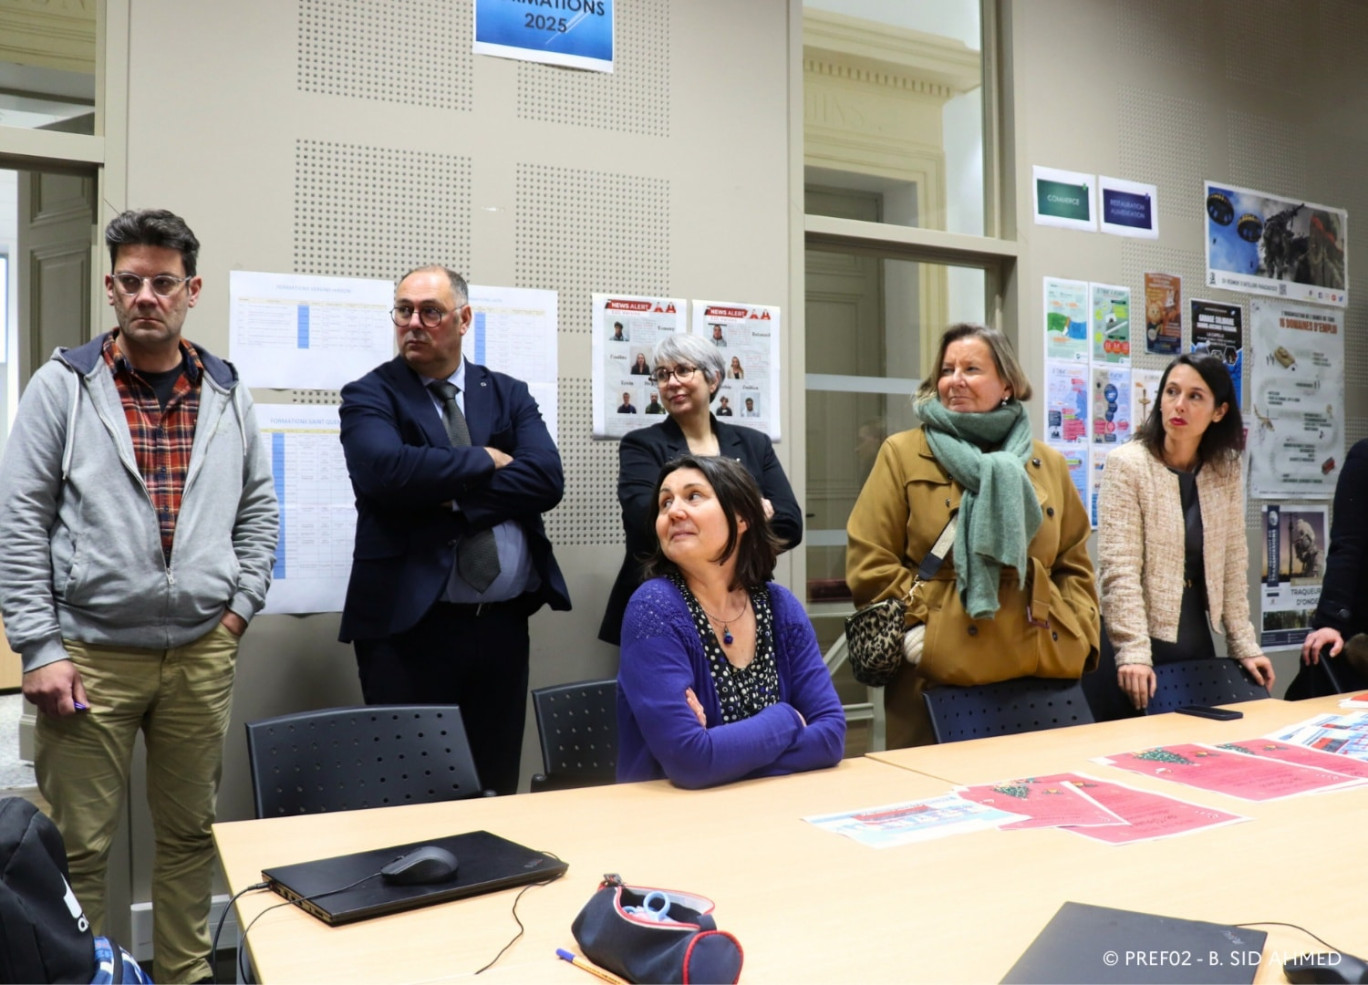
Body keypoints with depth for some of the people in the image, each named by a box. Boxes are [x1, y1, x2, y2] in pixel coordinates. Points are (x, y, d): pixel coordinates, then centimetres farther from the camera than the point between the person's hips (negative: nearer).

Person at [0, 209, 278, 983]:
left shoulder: (228, 395, 7)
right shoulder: (63, 386, -1)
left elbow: (259, 507, 14)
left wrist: (242, 605, 4)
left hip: (204, 653, 3)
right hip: (90, 654, -2)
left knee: (192, 832, 13)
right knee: (78, 845, 6)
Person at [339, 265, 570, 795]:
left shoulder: (509, 395, 11)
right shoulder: (369, 395, 2)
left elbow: (546, 478, -5)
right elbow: (385, 469, -19)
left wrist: (455, 501, -14)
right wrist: (486, 461, -9)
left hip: (503, 623, 3)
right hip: (410, 625, -3)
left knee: (496, 787, 12)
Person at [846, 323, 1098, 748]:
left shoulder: (1048, 464, 14)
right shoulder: (902, 454, 3)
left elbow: (1075, 568, 16)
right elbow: (868, 563, -3)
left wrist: (1075, 640, 4)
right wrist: (917, 623, -12)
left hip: (1041, 674, 4)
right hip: (940, 677, -3)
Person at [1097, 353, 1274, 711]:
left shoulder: (1225, 471, 3)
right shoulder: (1127, 465, -13)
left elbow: (1233, 566, 7)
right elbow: (1119, 570, -18)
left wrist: (1245, 647, 3)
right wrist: (1133, 653, -25)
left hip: (1197, 642, 5)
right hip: (1143, 642, -5)